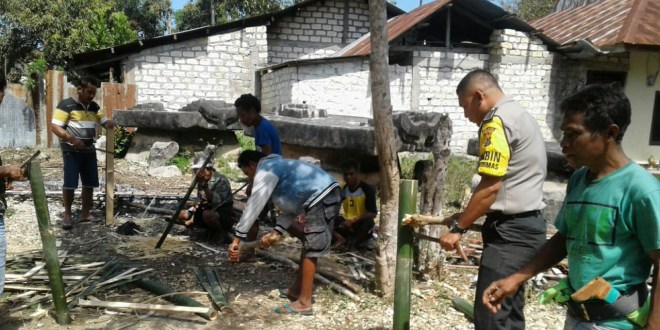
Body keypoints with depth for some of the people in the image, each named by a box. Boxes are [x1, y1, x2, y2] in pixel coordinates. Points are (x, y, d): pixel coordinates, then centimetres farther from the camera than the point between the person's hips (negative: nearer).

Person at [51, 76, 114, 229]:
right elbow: (55, 127, -13)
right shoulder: (66, 105, -9)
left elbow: (104, 121, 12)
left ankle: (85, 214, 20)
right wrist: (72, 139, -26)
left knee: (90, 183, 8)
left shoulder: (94, 106, 10)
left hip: (89, 150, 6)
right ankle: (67, 215, 10)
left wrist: (109, 124, -13)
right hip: (71, 150, -6)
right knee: (70, 183, -3)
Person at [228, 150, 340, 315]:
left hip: (320, 198, -10)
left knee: (311, 250, -5)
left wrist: (237, 238, -12)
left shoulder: (265, 169, -2)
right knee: (309, 245, 18)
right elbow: (291, 207, 22)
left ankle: (304, 303, 0)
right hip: (328, 195, 10)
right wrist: (276, 231, 11)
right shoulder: (278, 166, 28)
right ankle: (297, 289, 30)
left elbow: (254, 205, -12)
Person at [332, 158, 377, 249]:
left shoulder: (367, 189, -14)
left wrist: (353, 221, -28)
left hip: (361, 225, -4)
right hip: (347, 224, 4)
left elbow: (373, 213, -20)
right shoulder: (343, 189, 2)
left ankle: (357, 242, -12)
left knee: (368, 222, -39)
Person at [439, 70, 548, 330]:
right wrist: (467, 216, 16)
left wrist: (458, 228, -14)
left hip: (510, 230, -10)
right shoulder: (520, 115, 18)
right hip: (526, 224, 10)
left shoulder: (497, 121, -13)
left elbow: (491, 186, -21)